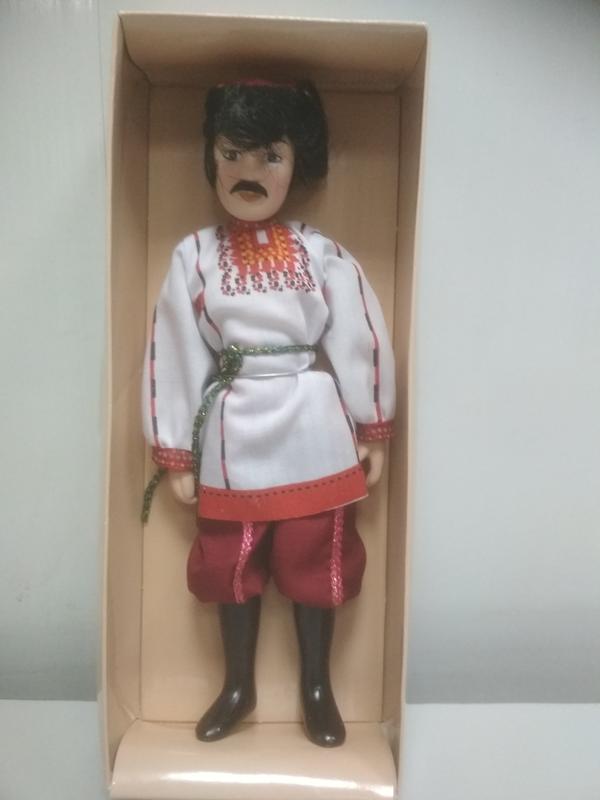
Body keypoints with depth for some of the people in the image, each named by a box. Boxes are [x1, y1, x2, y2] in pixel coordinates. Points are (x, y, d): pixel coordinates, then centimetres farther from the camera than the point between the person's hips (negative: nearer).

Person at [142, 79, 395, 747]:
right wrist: (175, 453, 0)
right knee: (231, 564, 14)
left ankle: (317, 688, 34)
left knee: (315, 562, 12)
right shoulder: (194, 256, -2)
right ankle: (237, 687, 37)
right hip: (232, 437, 1)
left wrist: (372, 431, 3)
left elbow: (361, 340, 1)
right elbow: (173, 353, -1)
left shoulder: (321, 254, -2)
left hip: (312, 436, 0)